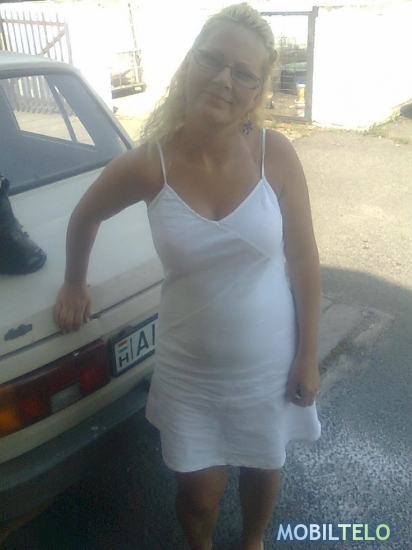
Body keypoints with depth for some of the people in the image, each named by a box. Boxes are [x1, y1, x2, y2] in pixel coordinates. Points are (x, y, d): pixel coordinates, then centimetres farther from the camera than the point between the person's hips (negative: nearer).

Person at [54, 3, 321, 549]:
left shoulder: (276, 154, -15)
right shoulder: (148, 164, -16)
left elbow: (304, 260, -7)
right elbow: (84, 217, 3)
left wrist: (308, 355, -5)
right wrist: (74, 285, 14)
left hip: (270, 363, 1)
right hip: (189, 369, 0)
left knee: (263, 465, 24)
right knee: (200, 489, 15)